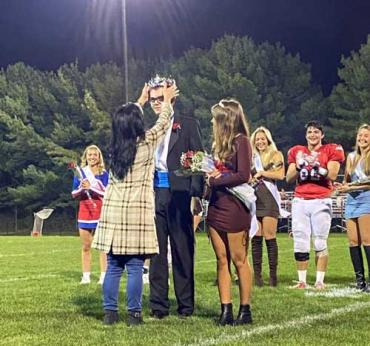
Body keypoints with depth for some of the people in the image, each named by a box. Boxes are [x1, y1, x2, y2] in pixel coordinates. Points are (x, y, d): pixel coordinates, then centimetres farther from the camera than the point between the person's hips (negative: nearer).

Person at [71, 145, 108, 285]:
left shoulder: (104, 174, 1)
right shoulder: (80, 173, 7)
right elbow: (74, 194, 8)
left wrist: (91, 187, -17)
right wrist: (82, 188, -12)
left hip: (101, 212, -2)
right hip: (85, 212, 2)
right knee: (85, 247, 6)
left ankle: (103, 276, 0)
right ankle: (86, 276, 12)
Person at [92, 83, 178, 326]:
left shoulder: (115, 145, 8)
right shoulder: (146, 143, -4)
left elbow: (126, 122, 28)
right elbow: (163, 123, 13)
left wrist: (141, 102, 42)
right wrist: (167, 101, 30)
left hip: (113, 211, 5)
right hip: (138, 211, -5)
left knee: (114, 266, 8)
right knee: (135, 267, -1)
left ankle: (110, 312, 11)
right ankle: (134, 314, 3)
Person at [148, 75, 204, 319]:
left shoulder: (188, 124, 4)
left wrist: (197, 194, -9)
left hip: (178, 195, -3)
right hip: (153, 195, 3)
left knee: (183, 252, 3)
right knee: (156, 252, 6)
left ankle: (186, 306, 11)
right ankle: (158, 306, 13)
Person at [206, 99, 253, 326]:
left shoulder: (241, 141, -9)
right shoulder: (220, 143, 15)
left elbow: (243, 175, -17)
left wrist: (214, 181, -11)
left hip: (234, 207, -8)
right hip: (216, 206, 8)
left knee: (239, 260, -1)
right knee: (222, 260, 6)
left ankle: (245, 311, 8)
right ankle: (226, 309, 10)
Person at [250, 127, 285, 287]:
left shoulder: (276, 155, 7)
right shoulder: (251, 157, 20)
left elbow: (280, 175, -6)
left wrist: (261, 173, -4)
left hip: (269, 198, -3)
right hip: (253, 199, 4)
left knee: (269, 236, -8)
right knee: (256, 238, 0)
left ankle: (273, 274, -3)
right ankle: (257, 274, 3)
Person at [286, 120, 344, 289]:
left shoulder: (331, 150, 4)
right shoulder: (297, 152, 13)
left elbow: (332, 175, -9)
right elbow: (289, 178, 8)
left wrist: (316, 165, -20)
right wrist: (299, 166, -8)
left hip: (321, 202, -3)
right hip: (300, 201, 3)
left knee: (320, 243, -6)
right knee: (300, 242, 1)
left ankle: (320, 281, -1)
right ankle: (302, 281, 7)